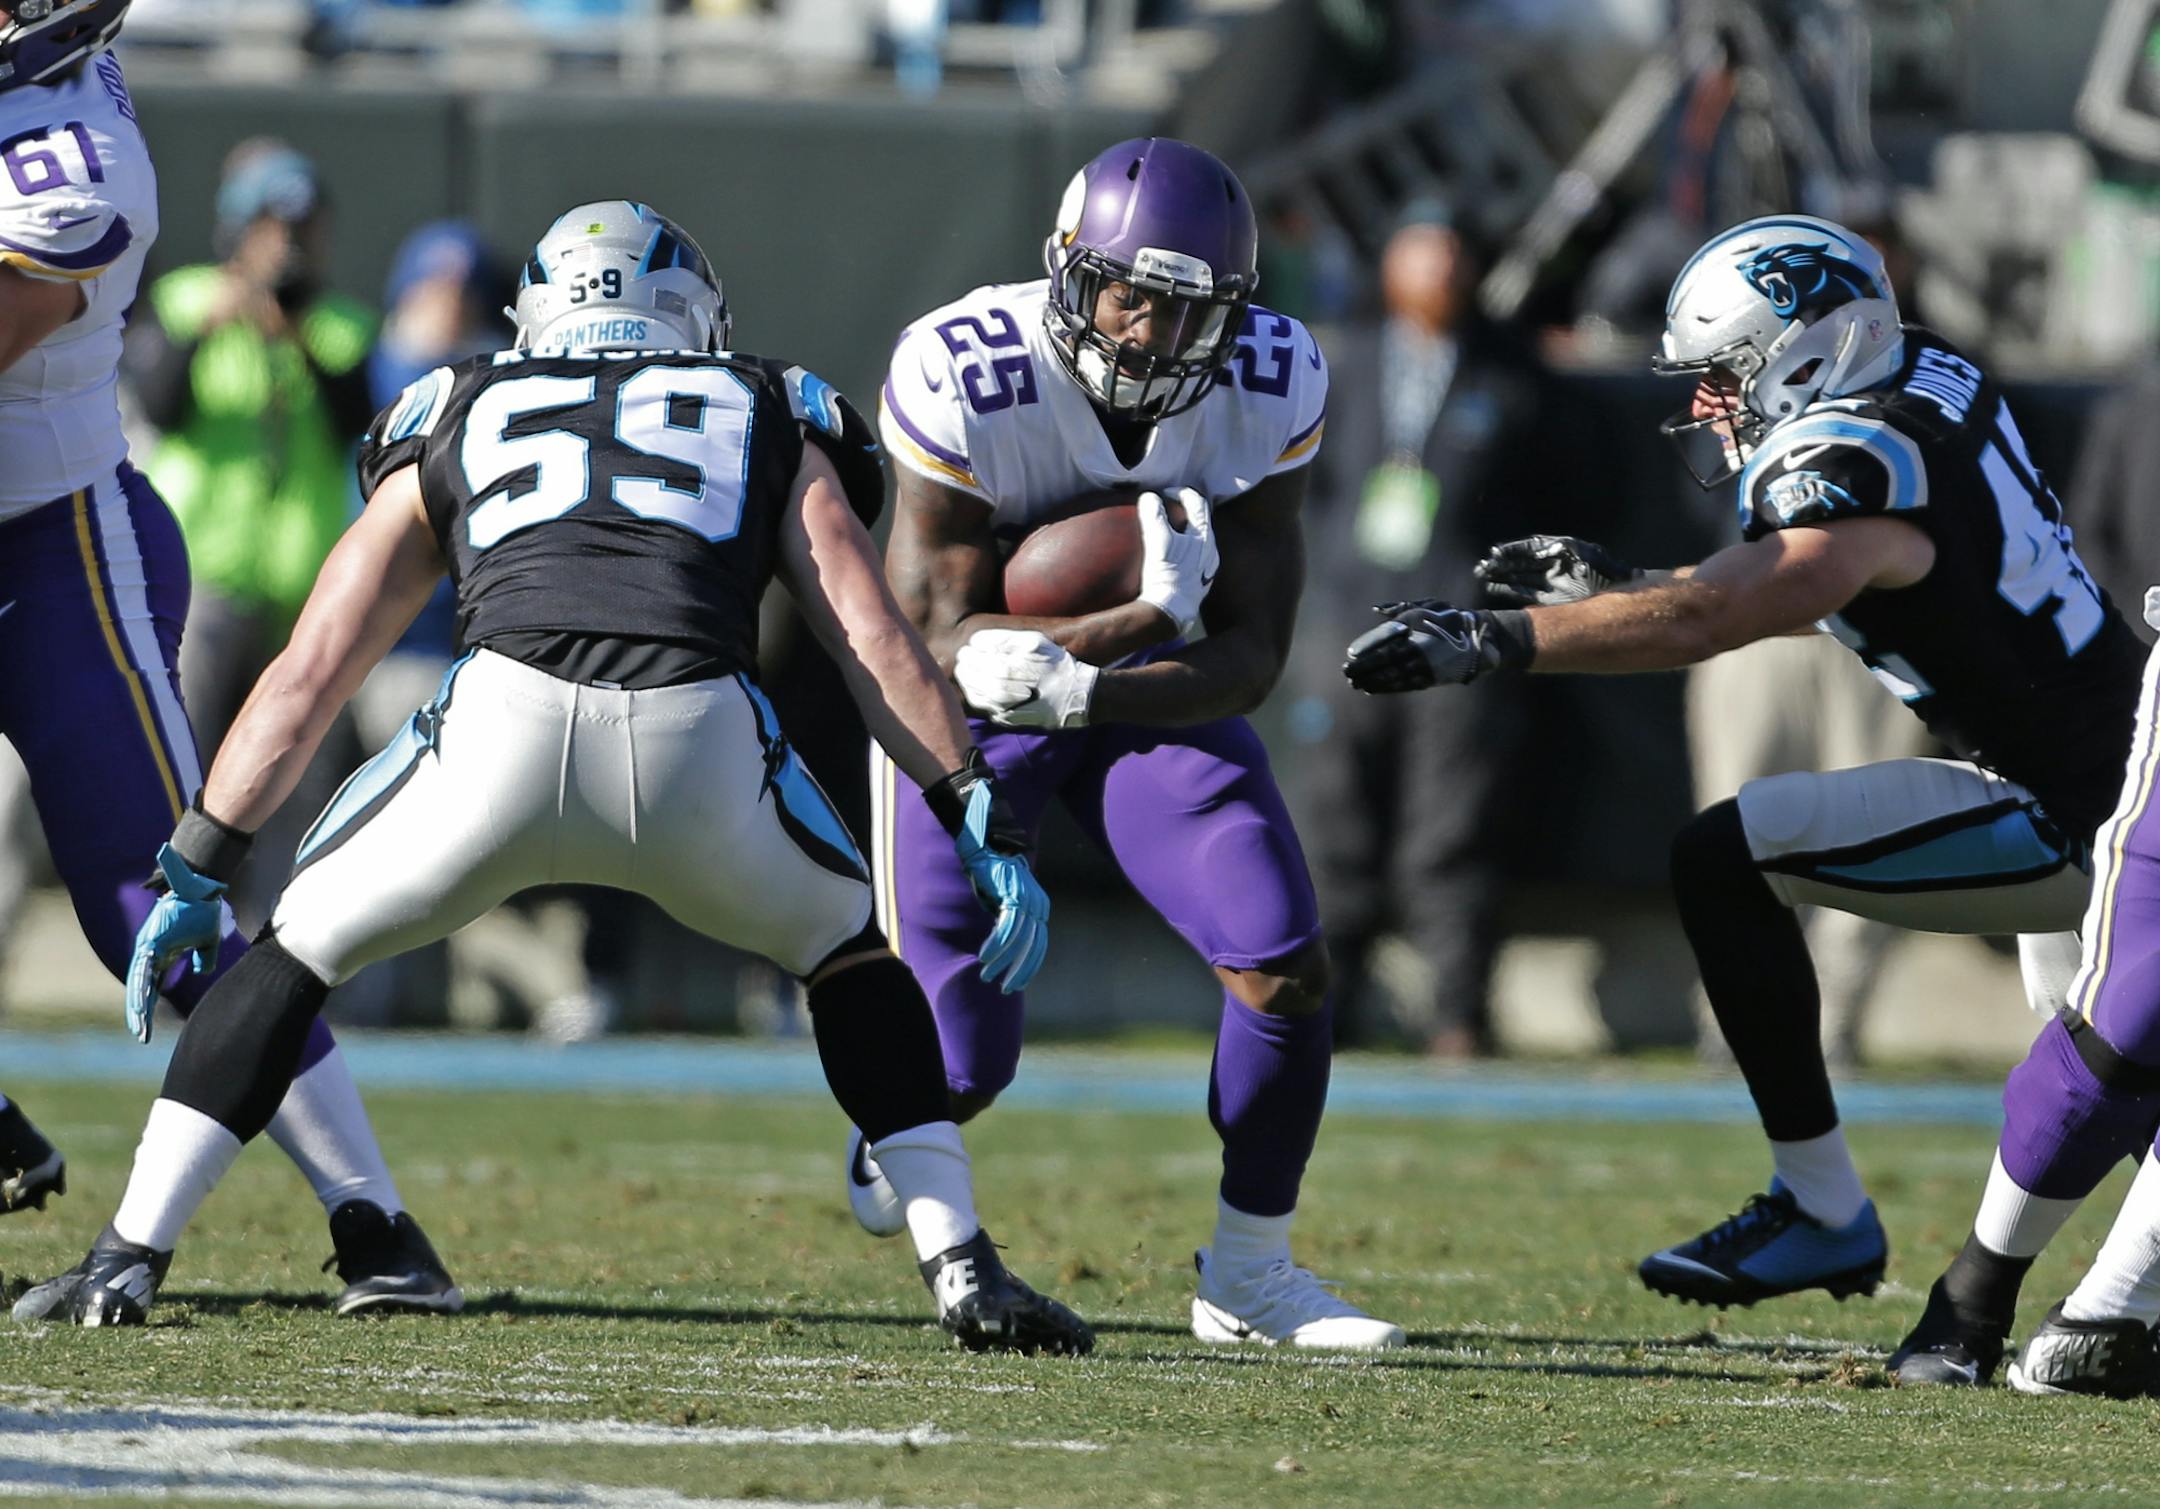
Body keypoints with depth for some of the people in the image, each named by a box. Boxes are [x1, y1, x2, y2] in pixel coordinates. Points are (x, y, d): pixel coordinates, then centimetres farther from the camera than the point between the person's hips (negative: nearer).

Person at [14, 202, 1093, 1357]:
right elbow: (875, 642, 19)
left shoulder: (457, 432, 33)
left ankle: (126, 1260, 12)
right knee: (850, 955, 29)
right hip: (699, 735, 0)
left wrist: (197, 871, 36)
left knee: (298, 950, 23)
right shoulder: (766, 427, 32)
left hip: (505, 712, 0)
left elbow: (308, 675, 32)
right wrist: (985, 825, 18)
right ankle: (963, 1272, 18)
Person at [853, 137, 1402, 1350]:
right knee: (962, 1062, -9)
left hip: (1148, 693, 3)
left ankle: (1250, 1273, 6)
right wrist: (1144, 616, -36)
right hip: (974, 705, -3)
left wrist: (1079, 688, -32)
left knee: (1288, 969, -14)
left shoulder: (1266, 393, -17)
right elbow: (945, 634, -24)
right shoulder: (967, 379, -28)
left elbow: (1251, 654, -17)